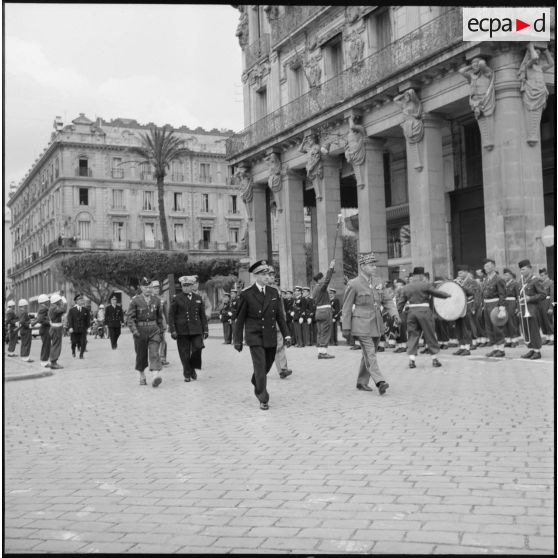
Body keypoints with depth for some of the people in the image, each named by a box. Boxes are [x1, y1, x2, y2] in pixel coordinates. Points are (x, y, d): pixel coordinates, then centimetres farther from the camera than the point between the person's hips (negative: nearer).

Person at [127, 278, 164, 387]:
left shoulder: (156, 300, 6)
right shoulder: (135, 301, -3)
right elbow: (130, 317, -6)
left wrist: (160, 330, 15)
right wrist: (134, 330, -16)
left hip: (154, 329, 1)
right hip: (140, 330, -1)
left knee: (154, 353, -13)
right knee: (141, 355, 9)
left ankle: (155, 376, -25)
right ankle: (142, 376, 26)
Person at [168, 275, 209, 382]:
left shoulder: (198, 298, 13)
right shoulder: (177, 298, 4)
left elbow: (203, 315, 15)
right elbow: (171, 315, 1)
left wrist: (205, 329, 10)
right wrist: (173, 330, -6)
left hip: (196, 329, 2)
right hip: (182, 331, -2)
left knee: (197, 348, -12)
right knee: (185, 353, 0)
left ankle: (192, 368, 12)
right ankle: (187, 374, 13)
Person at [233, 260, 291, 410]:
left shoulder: (273, 293, 7)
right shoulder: (246, 294, -5)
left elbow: (279, 316, 10)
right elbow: (240, 319, -1)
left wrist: (286, 334, 2)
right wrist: (238, 340, 0)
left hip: (271, 338, 4)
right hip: (255, 337, -4)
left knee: (267, 366, 13)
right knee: (260, 367, -9)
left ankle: (257, 384, 42)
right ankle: (263, 399, 2)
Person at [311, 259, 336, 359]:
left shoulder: (315, 289, 16)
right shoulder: (321, 287, -12)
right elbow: (327, 279, -24)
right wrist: (331, 267, -18)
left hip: (318, 312, 9)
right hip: (325, 311, -9)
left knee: (319, 332, 8)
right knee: (325, 332, -7)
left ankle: (320, 351, 9)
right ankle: (323, 352, -8)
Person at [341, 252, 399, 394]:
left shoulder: (377, 281, 7)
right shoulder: (353, 284, -11)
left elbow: (387, 300, 9)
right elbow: (346, 307, -6)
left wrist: (394, 313, -10)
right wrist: (346, 328, -5)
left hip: (376, 324, 6)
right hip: (362, 325, -6)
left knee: (368, 354, 11)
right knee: (370, 353, -13)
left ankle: (362, 382, 22)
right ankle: (380, 382, -21)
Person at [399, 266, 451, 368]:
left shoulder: (405, 288, 8)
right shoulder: (425, 285, -4)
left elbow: (402, 301, 10)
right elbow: (437, 293, -2)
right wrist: (449, 295, 12)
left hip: (411, 311, 3)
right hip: (424, 311, -3)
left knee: (412, 335, 8)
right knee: (430, 335, 7)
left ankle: (411, 359, -3)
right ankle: (434, 359, 12)